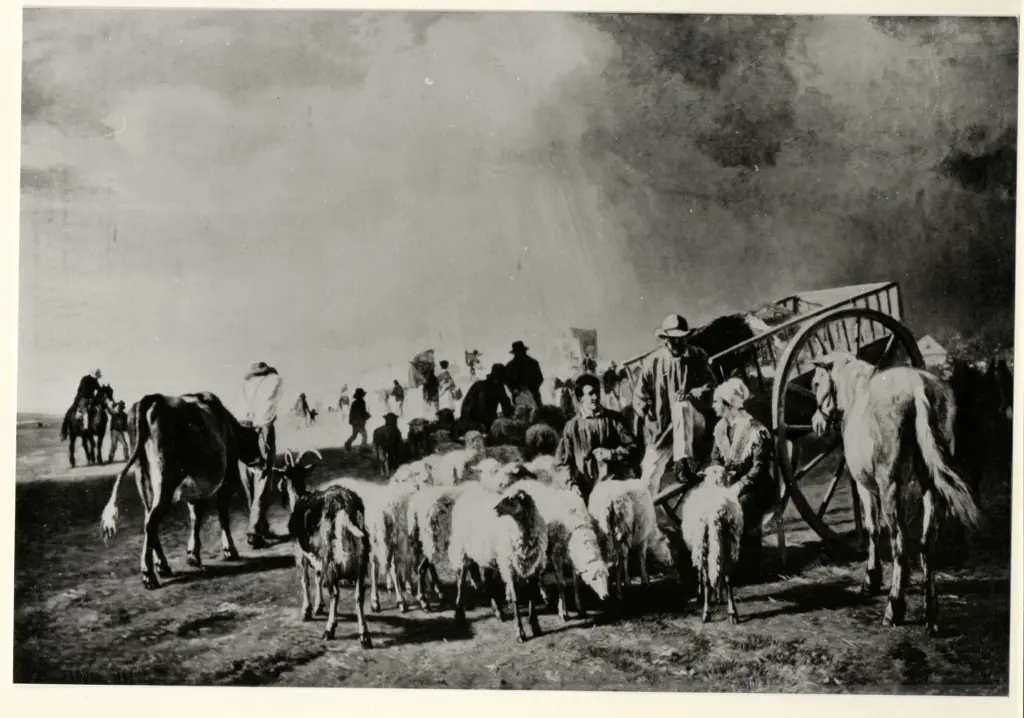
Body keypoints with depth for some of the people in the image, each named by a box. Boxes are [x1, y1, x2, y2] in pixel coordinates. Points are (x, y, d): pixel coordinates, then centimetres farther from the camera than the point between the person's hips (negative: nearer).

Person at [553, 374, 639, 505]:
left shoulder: (613, 419, 11)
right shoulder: (572, 427, 7)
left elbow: (632, 446, 11)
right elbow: (562, 462, 7)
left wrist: (612, 453, -5)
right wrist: (572, 484, -8)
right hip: (587, 490, -1)